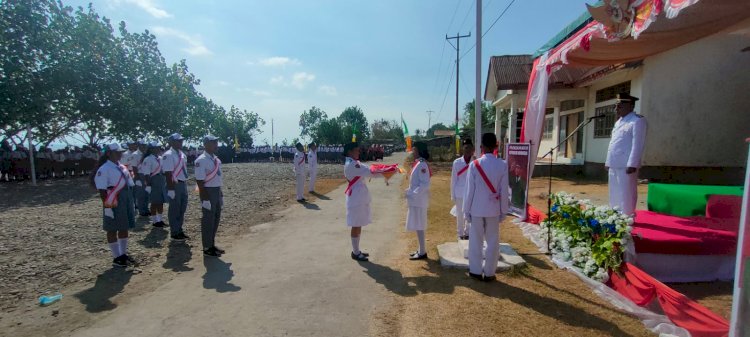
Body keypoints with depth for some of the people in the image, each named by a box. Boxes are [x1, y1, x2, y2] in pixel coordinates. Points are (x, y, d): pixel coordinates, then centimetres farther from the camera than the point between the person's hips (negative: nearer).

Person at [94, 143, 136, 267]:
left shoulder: (123, 168, 12)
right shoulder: (104, 169, -11)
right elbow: (102, 190, -16)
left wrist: (131, 203, 15)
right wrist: (107, 206, -20)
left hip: (125, 202, 8)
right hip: (113, 203, -8)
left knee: (124, 228, 15)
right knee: (112, 230, 5)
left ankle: (123, 254, 28)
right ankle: (116, 257, 13)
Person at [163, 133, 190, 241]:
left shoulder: (182, 154, 11)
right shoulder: (168, 155, -15)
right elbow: (168, 174, -19)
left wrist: (185, 185, 16)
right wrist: (170, 189, -21)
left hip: (183, 184, 8)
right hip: (175, 185, -8)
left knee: (182, 209, 15)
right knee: (174, 210, 3)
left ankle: (179, 230, 28)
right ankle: (175, 233, 15)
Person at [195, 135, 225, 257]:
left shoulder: (216, 159, 10)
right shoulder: (202, 160, -16)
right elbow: (200, 181, -20)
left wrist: (221, 194, 16)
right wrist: (205, 199, -22)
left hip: (217, 191, 8)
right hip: (208, 191, -8)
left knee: (216, 218, 16)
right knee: (208, 220, 2)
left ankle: (212, 244, 31)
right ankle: (207, 248, 15)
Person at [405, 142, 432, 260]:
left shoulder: (422, 164, -18)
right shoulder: (418, 163, 11)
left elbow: (425, 184, -23)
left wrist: (413, 194, -23)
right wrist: (411, 193, 12)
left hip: (418, 200, -9)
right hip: (416, 200, 9)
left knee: (418, 226, -1)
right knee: (417, 225, 15)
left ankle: (422, 252, 9)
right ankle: (421, 250, 26)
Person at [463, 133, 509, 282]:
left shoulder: (474, 164, -11)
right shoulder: (502, 165, -8)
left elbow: (470, 190, -8)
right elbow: (504, 191, -4)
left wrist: (467, 209, 2)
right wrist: (504, 210, 6)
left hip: (477, 208, -1)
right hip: (494, 209, 1)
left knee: (476, 241, 11)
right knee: (493, 241, 12)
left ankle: (476, 271, 20)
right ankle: (489, 273, 19)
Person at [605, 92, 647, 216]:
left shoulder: (638, 120, -5)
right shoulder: (618, 122, 21)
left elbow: (637, 144, -13)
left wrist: (632, 164, -19)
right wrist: (608, 161, 17)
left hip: (626, 165, -8)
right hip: (614, 164, 8)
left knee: (626, 195, -3)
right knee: (614, 194, 12)